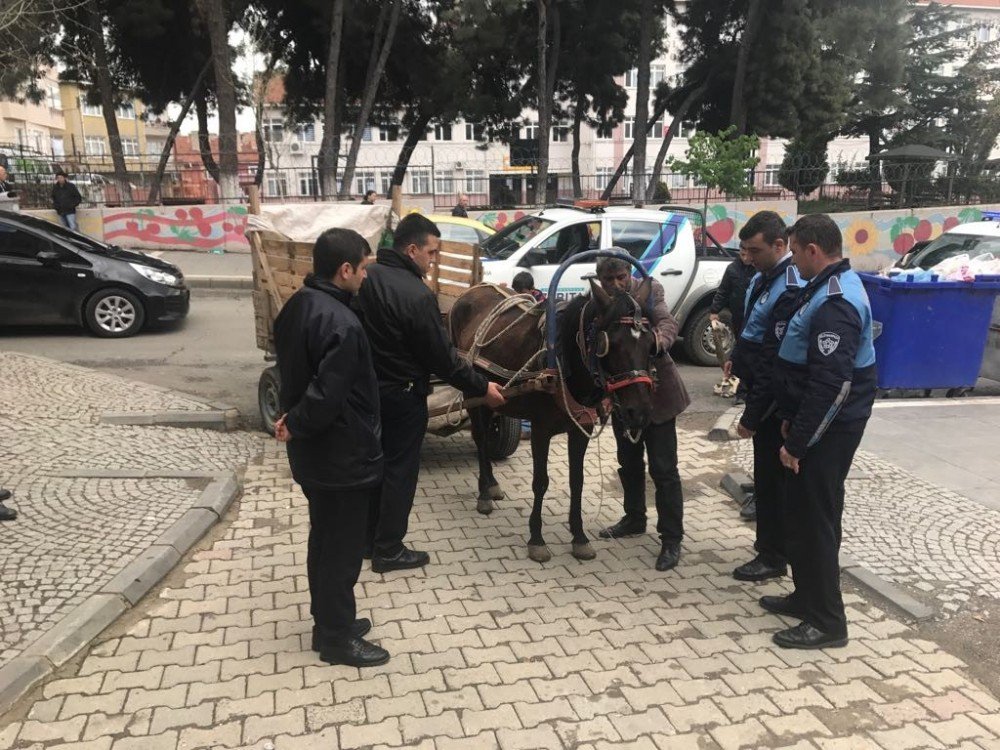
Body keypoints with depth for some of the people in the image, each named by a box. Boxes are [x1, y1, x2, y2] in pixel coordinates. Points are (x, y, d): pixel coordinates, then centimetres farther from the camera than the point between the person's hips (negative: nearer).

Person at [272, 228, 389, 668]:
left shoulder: (296, 306, 5)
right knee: (342, 548, 6)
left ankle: (328, 621, 35)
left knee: (324, 540, 21)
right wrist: (296, 425, -14)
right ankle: (337, 638, 20)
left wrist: (292, 417, 6)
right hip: (343, 455, -9)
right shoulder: (341, 324, -26)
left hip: (313, 452, 9)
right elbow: (328, 395, -29)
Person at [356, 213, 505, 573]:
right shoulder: (417, 295, -23)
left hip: (369, 388, 8)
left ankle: (369, 539, 31)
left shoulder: (368, 278, 1)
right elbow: (442, 356, -19)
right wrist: (482, 387, -10)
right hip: (402, 395, -8)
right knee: (400, 470, 5)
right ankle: (388, 550, 15)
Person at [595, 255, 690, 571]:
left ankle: (671, 539, 9)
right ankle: (634, 519, 38)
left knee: (663, 468, -1)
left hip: (655, 392, -4)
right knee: (629, 463, 19)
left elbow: (668, 323, -26)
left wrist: (659, 338, -50)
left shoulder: (649, 290, -10)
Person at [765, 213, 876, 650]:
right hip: (816, 422, 10)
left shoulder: (835, 303, -23)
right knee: (802, 513, 18)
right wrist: (792, 420, 18)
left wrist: (797, 442, -23)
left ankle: (827, 622, 11)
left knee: (815, 519, -1)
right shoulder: (831, 286, 11)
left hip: (827, 429, -10)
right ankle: (807, 596, 32)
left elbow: (830, 384, -28)